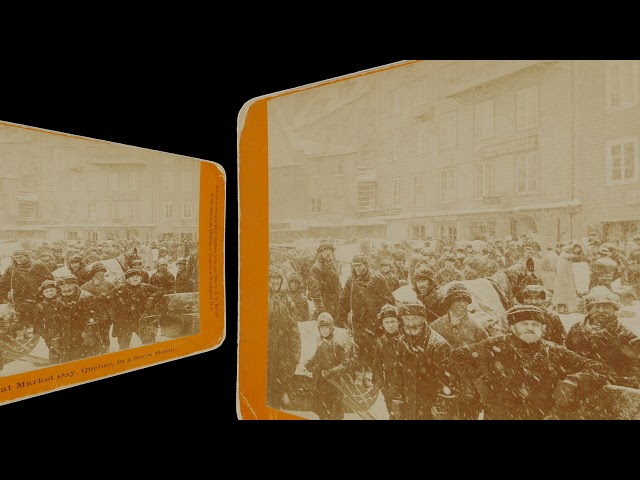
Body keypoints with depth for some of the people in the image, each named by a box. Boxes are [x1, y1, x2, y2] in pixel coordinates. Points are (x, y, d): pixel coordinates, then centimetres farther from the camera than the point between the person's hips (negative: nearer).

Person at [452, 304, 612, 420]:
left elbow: (599, 370, 8)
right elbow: (459, 355, 3)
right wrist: (478, 379, -1)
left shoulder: (555, 353, 6)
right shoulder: (496, 348, -1)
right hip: (500, 415, -2)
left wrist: (571, 383, -7)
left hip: (546, 416, 2)